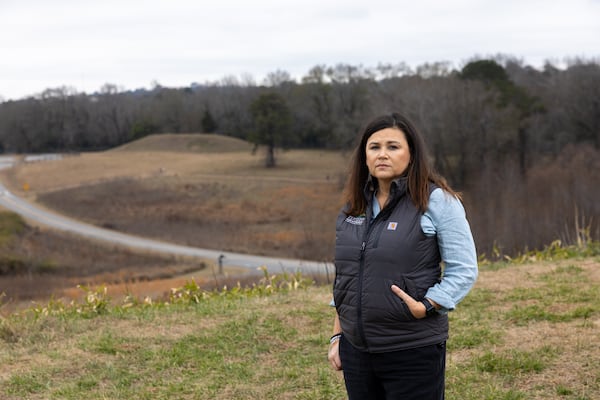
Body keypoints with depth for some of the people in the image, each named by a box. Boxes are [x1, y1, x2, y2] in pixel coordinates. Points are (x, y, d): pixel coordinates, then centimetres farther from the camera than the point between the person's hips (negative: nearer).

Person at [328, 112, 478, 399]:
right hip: (357, 350, 6)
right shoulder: (354, 207, 11)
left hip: (413, 353, -5)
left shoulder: (437, 201, -6)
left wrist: (426, 306, -20)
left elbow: (464, 269, -8)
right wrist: (337, 337, 14)